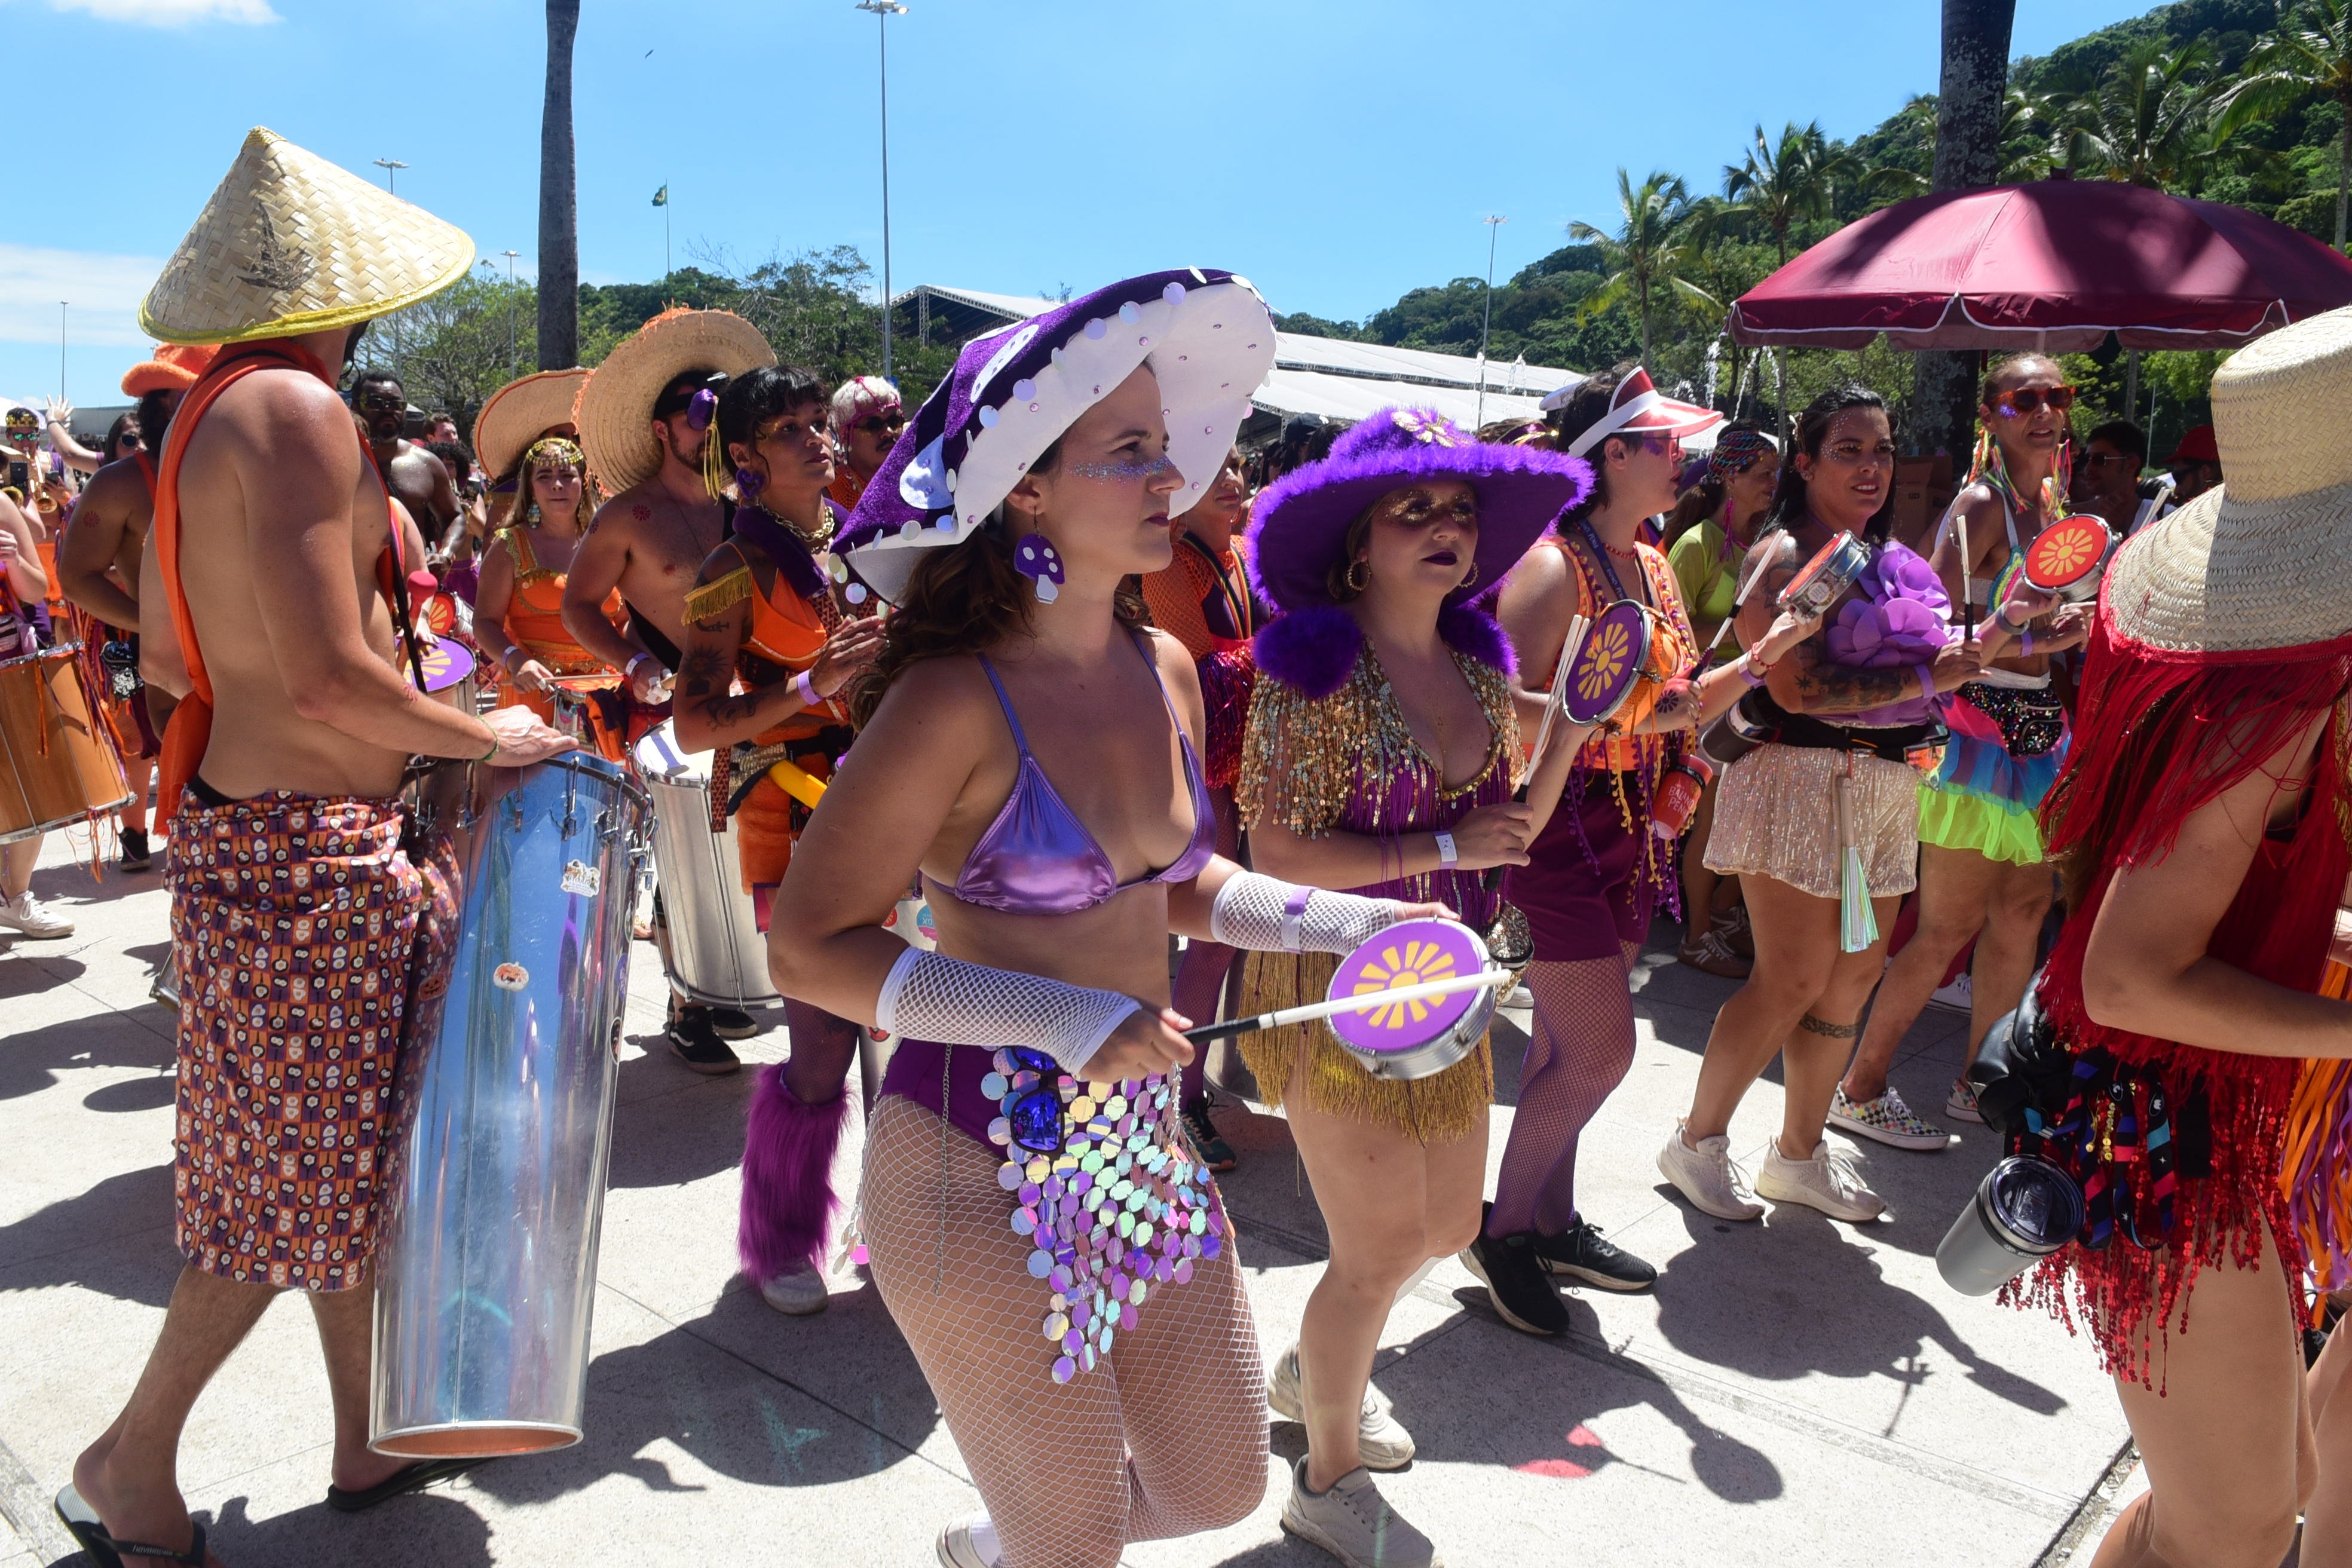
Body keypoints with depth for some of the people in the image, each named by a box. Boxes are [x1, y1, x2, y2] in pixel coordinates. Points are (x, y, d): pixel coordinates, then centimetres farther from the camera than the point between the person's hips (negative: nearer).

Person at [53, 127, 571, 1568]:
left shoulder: (208, 414, 12)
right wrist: (482, 737, -11)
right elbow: (331, 675, -25)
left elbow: (168, 648, 16)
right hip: (307, 850, -10)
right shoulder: (297, 411, -18)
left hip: (242, 809, 10)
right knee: (300, 1183, 5)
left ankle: (369, 1437, 32)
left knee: (348, 1154, 18)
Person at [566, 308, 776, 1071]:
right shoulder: (628, 516, -7)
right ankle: (685, 1011, 11)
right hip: (666, 707, -5)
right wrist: (638, 665, -19)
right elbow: (578, 607, -5)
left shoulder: (737, 507, 9)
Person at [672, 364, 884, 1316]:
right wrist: (813, 683, -21)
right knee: (824, 1044, -4)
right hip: (795, 816, -5)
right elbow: (695, 726, -10)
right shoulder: (739, 567, -4)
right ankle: (777, 1243, 18)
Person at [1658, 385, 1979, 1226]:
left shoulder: (1890, 560, 16)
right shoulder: (1785, 556, -10)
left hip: (1884, 785, 8)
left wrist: (1975, 648, 5)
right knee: (1792, 982, -5)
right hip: (1803, 779, -8)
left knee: (1855, 975, 11)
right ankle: (1696, 1139, 14)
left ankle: (1799, 1151, 26)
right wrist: (1928, 677, -19)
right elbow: (1799, 688, -20)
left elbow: (1922, 657, 25)